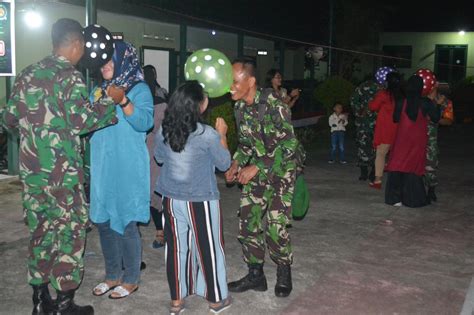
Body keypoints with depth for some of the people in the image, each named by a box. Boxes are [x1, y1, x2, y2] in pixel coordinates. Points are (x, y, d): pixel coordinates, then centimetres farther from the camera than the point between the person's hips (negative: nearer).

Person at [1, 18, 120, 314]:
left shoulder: (27, 74, 10)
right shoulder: (70, 76, -10)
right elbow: (81, 121, -19)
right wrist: (111, 101, -8)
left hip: (31, 167, 7)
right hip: (61, 169, -6)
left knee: (40, 229, 14)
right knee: (71, 229, 5)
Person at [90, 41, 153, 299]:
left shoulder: (139, 89, -4)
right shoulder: (99, 90, 13)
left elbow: (145, 122, -19)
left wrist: (124, 102, -31)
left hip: (128, 169, -6)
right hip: (101, 166, 6)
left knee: (125, 224, 1)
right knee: (103, 221, 12)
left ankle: (131, 279, 17)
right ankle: (113, 275, 28)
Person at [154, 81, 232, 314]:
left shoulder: (163, 131, -5)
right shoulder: (208, 135, -18)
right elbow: (224, 163, -3)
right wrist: (221, 135, 7)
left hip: (171, 199, 4)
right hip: (201, 201, -4)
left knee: (176, 248, 14)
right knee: (208, 249, 10)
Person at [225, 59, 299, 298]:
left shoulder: (273, 103, -22)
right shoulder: (240, 107, 0)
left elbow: (288, 144, -23)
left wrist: (256, 168, -26)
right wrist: (236, 164, -3)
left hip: (281, 169, -6)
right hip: (256, 171, 7)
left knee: (275, 226, -10)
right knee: (248, 222, 4)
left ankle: (284, 274, 16)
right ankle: (255, 275, 20)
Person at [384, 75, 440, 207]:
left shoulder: (401, 103, -9)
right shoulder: (426, 103, -10)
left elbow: (395, 119, 1)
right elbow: (435, 118, -1)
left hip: (402, 140, 0)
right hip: (419, 141, 0)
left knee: (398, 167, 9)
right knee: (414, 167, 9)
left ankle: (396, 198, 9)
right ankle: (412, 199, 13)